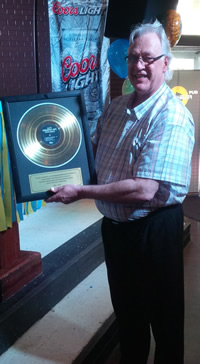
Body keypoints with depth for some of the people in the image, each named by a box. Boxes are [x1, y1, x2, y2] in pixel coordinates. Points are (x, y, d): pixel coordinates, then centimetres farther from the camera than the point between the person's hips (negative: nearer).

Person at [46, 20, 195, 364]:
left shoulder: (171, 117, -23)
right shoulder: (115, 107, 2)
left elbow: (144, 190, -30)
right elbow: (94, 152, 17)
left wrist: (81, 192, -24)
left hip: (154, 229, -7)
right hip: (115, 225, 7)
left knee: (163, 316, 14)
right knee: (126, 308, 25)